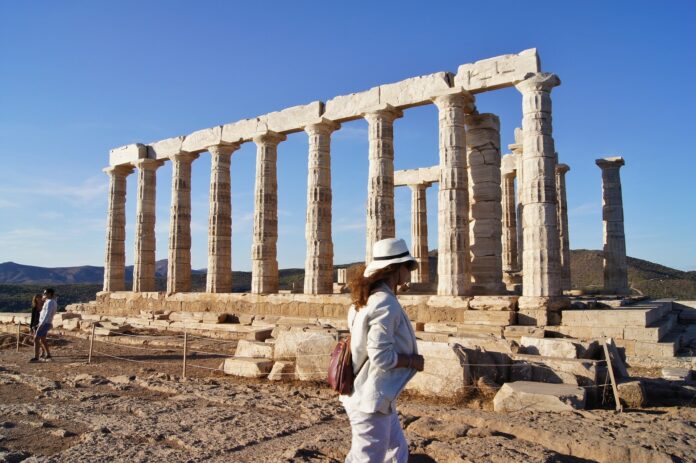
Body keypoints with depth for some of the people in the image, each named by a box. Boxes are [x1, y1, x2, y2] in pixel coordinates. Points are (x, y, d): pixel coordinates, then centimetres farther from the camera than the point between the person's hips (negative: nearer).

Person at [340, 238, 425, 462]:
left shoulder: (370, 299, 8)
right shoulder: (385, 304, -22)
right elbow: (381, 356, -26)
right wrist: (414, 361, -11)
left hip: (378, 397, 10)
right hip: (371, 400, -10)